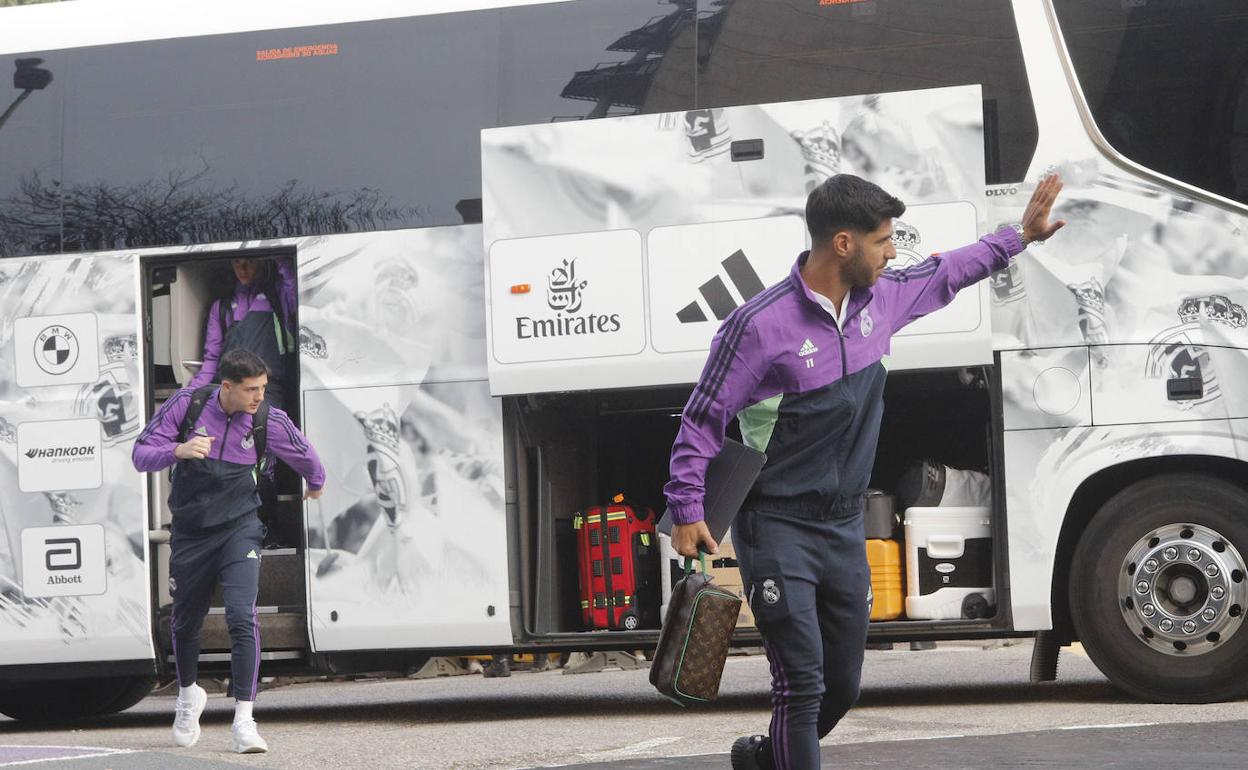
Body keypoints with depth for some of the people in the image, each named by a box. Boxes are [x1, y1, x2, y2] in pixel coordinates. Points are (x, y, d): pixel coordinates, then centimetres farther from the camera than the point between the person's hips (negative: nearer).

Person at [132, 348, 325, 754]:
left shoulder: (268, 421, -8)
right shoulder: (187, 405, -9)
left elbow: (306, 457, 13)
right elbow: (141, 454, -8)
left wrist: (316, 483, 33)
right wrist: (178, 450, -28)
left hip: (239, 530, -1)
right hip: (190, 533, 1)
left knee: (242, 618, -20)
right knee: (185, 623, 15)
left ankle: (244, 720, -17)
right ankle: (188, 695, 44)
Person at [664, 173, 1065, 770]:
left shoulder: (881, 297, 2)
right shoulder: (760, 325, -19)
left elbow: (943, 275, 24)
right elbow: (702, 421, -12)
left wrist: (1019, 236, 30)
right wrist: (688, 511, -18)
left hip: (844, 528, 7)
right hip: (778, 529, -7)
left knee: (843, 685, 14)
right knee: (802, 684, -13)